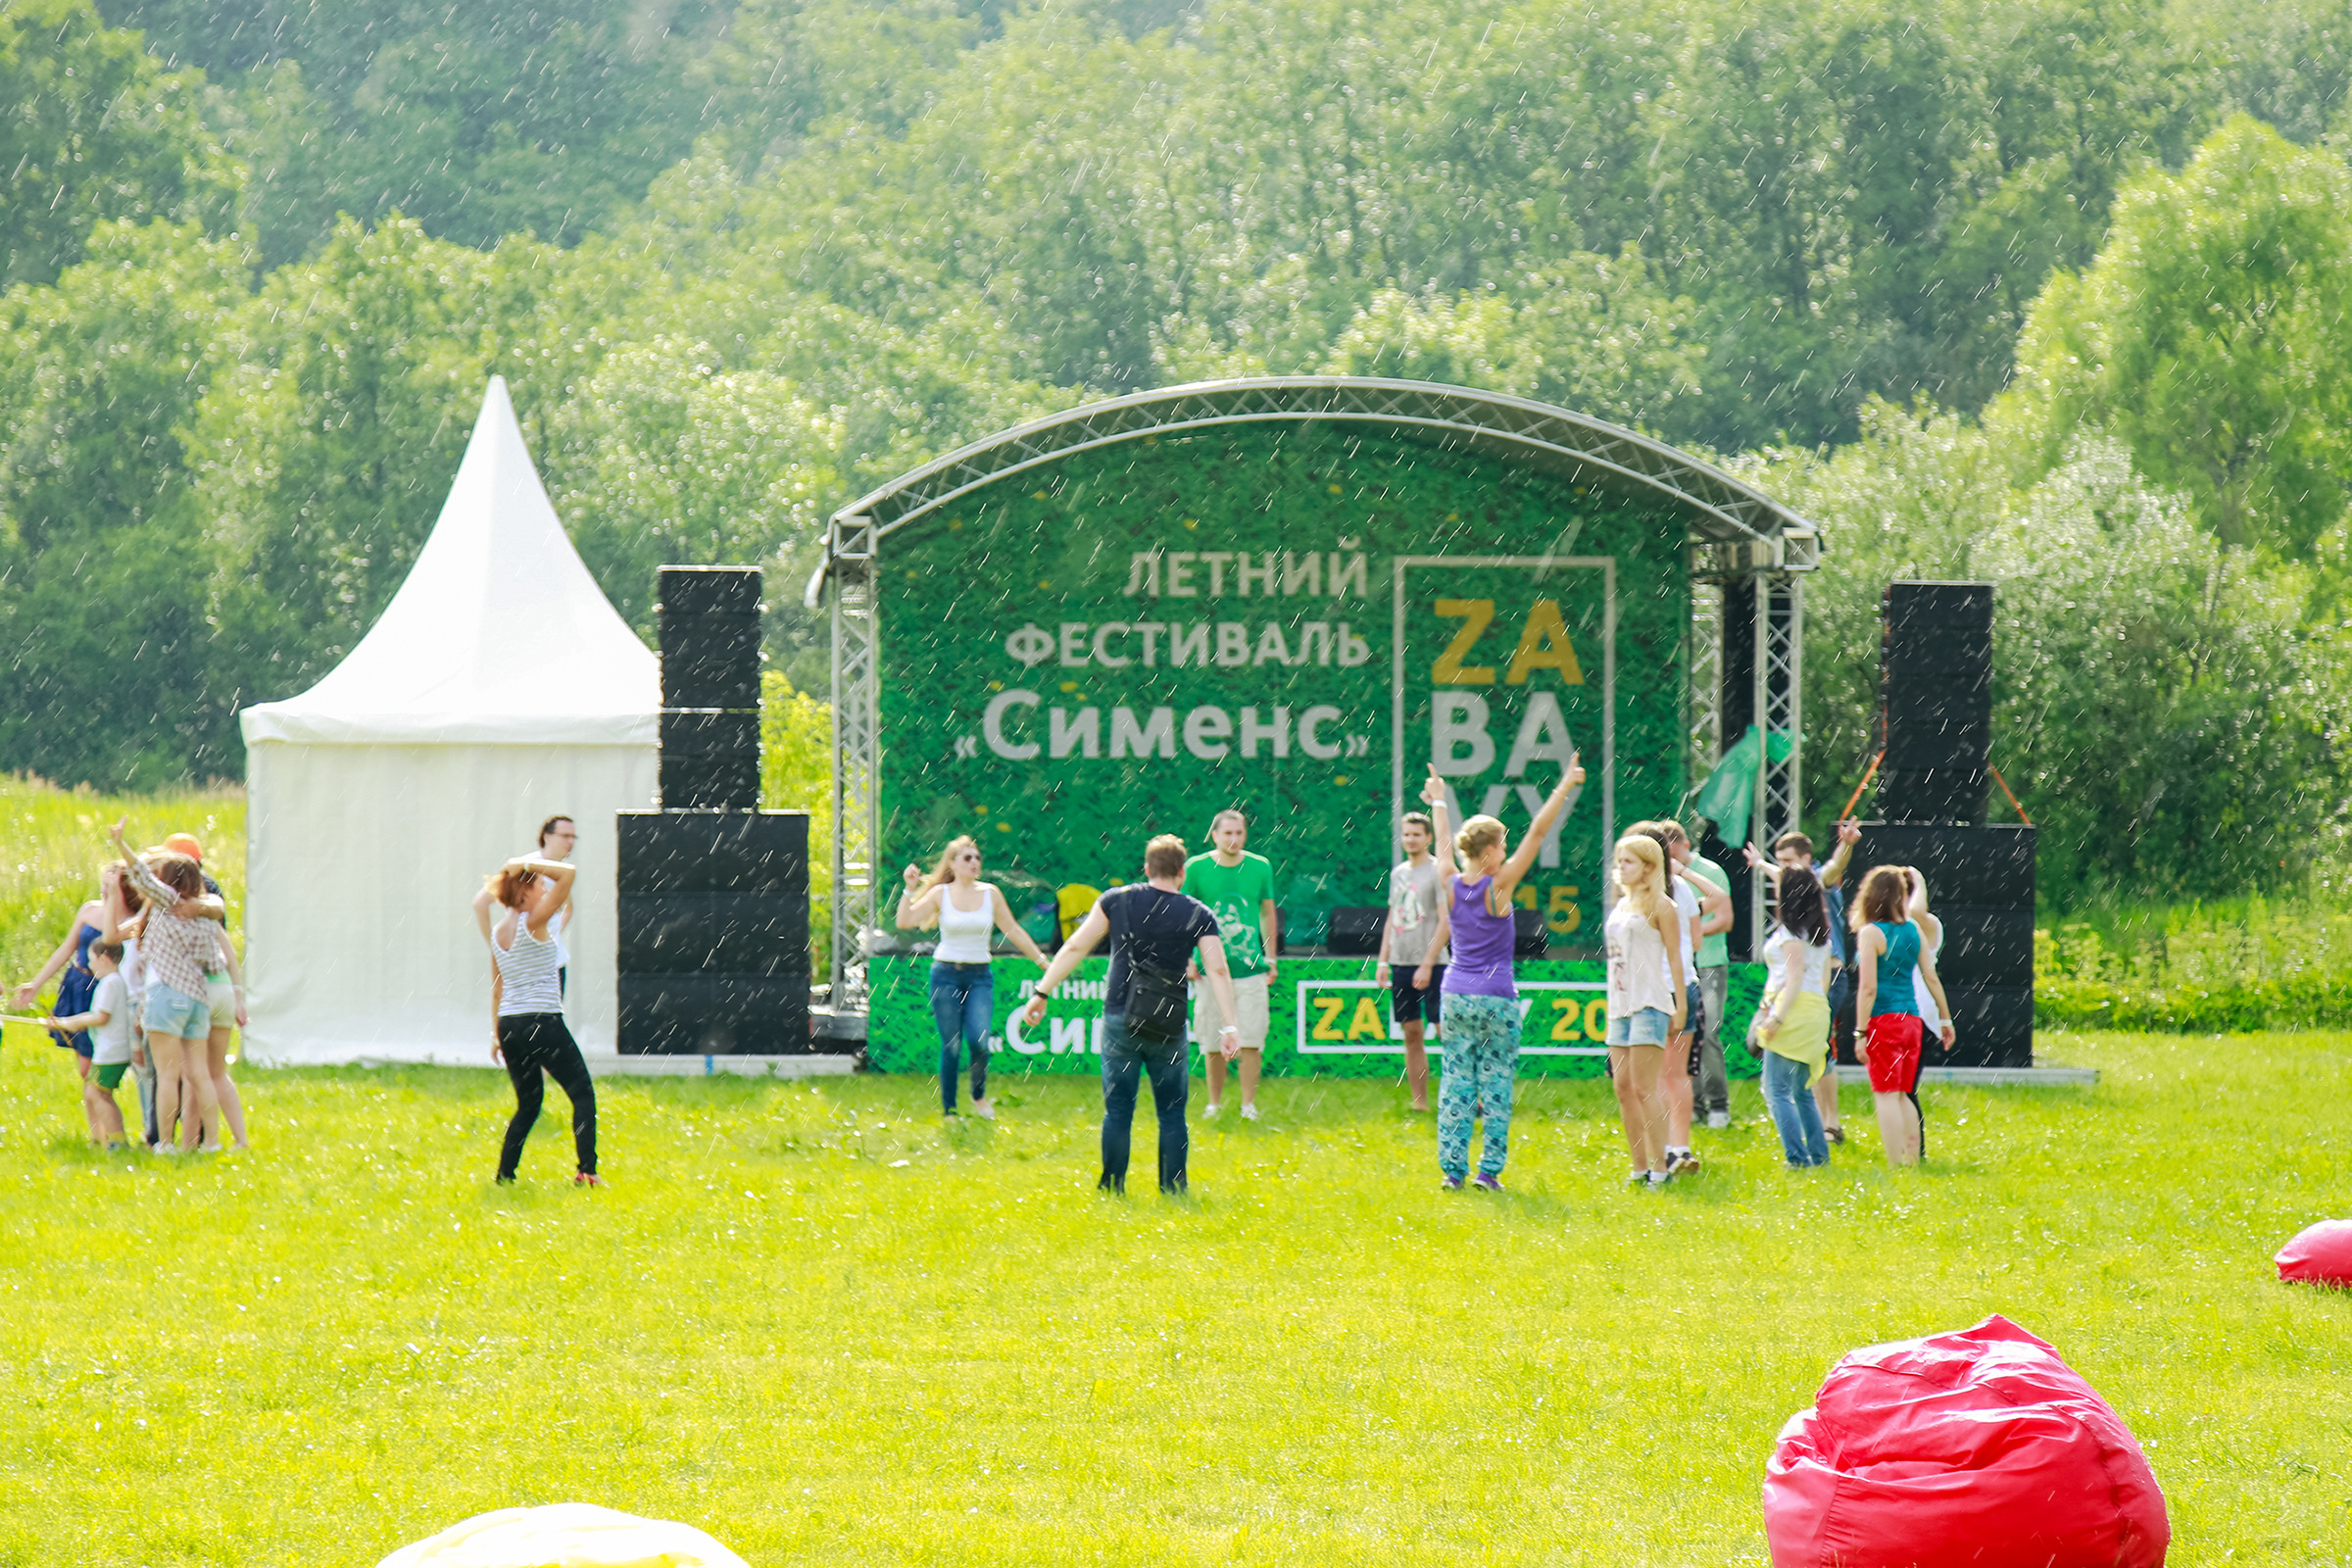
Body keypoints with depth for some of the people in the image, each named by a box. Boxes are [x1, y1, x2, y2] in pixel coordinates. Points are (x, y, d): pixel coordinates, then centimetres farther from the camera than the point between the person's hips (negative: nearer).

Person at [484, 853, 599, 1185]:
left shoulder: (497, 932, 10)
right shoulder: (533, 923, -11)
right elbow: (567, 874, -17)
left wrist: (496, 1033, 21)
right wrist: (527, 865, -9)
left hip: (509, 1024, 7)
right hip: (542, 1022, -7)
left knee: (528, 1104, 18)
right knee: (583, 1093, 2)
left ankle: (504, 1175, 11)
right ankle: (586, 1169, -10)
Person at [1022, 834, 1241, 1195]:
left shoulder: (1117, 901, 3)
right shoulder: (1198, 915, 1)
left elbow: (1075, 948, 1)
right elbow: (1217, 970, -6)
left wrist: (1042, 993, 5)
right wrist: (1229, 1026, -7)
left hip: (1119, 1019, 1)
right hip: (1168, 1027, -1)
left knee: (1117, 1110, 7)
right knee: (1171, 1113, 10)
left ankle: (1112, 1188, 6)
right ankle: (1174, 1189, 9)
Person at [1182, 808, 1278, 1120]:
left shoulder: (1260, 867, 4)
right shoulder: (1196, 868, 0)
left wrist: (1271, 959, 12)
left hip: (1251, 969, 1)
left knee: (1251, 1041, -3)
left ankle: (1248, 1105, 6)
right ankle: (1214, 1103, 16)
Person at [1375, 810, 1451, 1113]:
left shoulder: (1438, 872, -6)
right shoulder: (1398, 873, 15)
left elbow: (1445, 921, -11)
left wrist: (1427, 963, -17)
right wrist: (1382, 961, 13)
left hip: (1431, 965, -6)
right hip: (1401, 963, 6)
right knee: (1411, 1035, 6)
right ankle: (1419, 1103, 9)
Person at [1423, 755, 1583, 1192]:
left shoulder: (1452, 885, -1)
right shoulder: (1499, 885, -12)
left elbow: (1444, 845, 18)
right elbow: (1537, 833, -11)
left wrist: (1438, 801, 34)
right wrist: (1565, 787, -8)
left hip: (1456, 995, 5)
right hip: (1496, 998, -5)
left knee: (1457, 1082, 6)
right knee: (1496, 1084, 1)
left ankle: (1452, 1167, 4)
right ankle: (1489, 1169, -1)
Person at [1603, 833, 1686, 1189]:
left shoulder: (1660, 906, -6)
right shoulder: (1621, 905, 16)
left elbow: (1674, 959, -7)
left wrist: (1680, 1007, -10)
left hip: (1650, 1003, -8)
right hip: (1620, 1004, 8)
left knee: (1643, 1087, -11)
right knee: (1623, 1086, 6)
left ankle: (1660, 1168, -7)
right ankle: (1639, 1167, 12)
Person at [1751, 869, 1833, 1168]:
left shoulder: (1791, 930, -10)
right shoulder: (1820, 931, 15)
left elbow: (1795, 978, -16)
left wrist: (1777, 1018, -19)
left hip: (1794, 1009, -9)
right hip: (1817, 1009, 9)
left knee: (1777, 1091, -7)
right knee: (1802, 1090, 18)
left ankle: (1797, 1157, -15)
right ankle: (1819, 1154, 18)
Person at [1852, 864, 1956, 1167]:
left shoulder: (1871, 933, -9)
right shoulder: (1913, 930, 8)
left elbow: (1868, 988, -14)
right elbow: (1931, 977, 12)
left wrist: (1861, 1032, -12)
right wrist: (1946, 1018, 20)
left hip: (1883, 1020, -6)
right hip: (1911, 1018, 6)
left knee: (1887, 1096, -4)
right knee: (1904, 1097, 15)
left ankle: (1895, 1165, -8)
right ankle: (1913, 1161, 14)